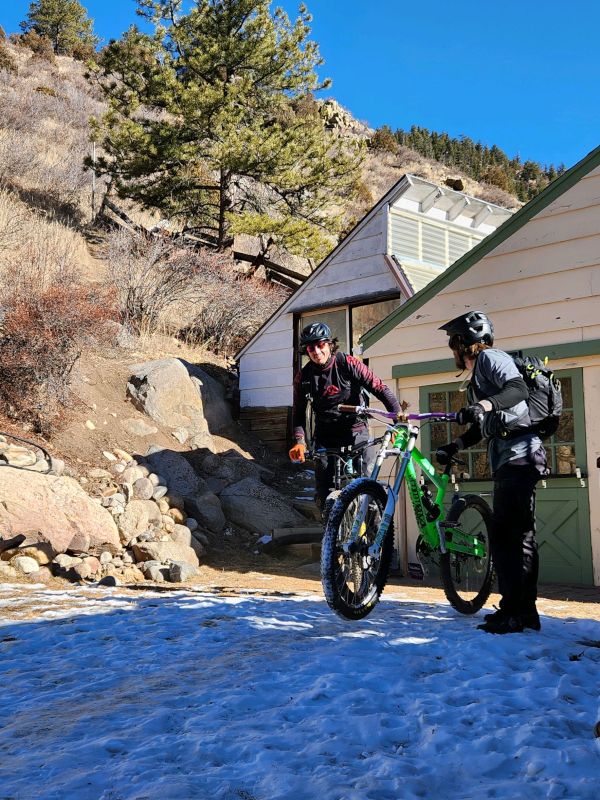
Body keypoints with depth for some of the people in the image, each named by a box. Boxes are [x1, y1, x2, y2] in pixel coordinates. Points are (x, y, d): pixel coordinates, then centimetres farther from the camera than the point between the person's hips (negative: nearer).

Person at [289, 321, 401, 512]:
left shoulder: (348, 364, -10)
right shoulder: (303, 377, -2)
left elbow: (379, 388, -12)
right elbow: (298, 412, 3)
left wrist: (399, 418, -24)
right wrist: (300, 441, -15)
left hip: (355, 430, -2)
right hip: (325, 437, 2)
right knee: (324, 491, -3)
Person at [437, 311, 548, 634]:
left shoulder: (490, 357, -4)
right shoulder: (476, 379, 26)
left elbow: (519, 389, -22)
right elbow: (482, 429, 28)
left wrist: (485, 405, -36)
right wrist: (454, 447, 18)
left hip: (517, 456, -10)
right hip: (509, 461, 10)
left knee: (504, 537, -12)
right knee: (521, 536, 12)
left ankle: (513, 612, -10)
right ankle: (525, 610, 17)